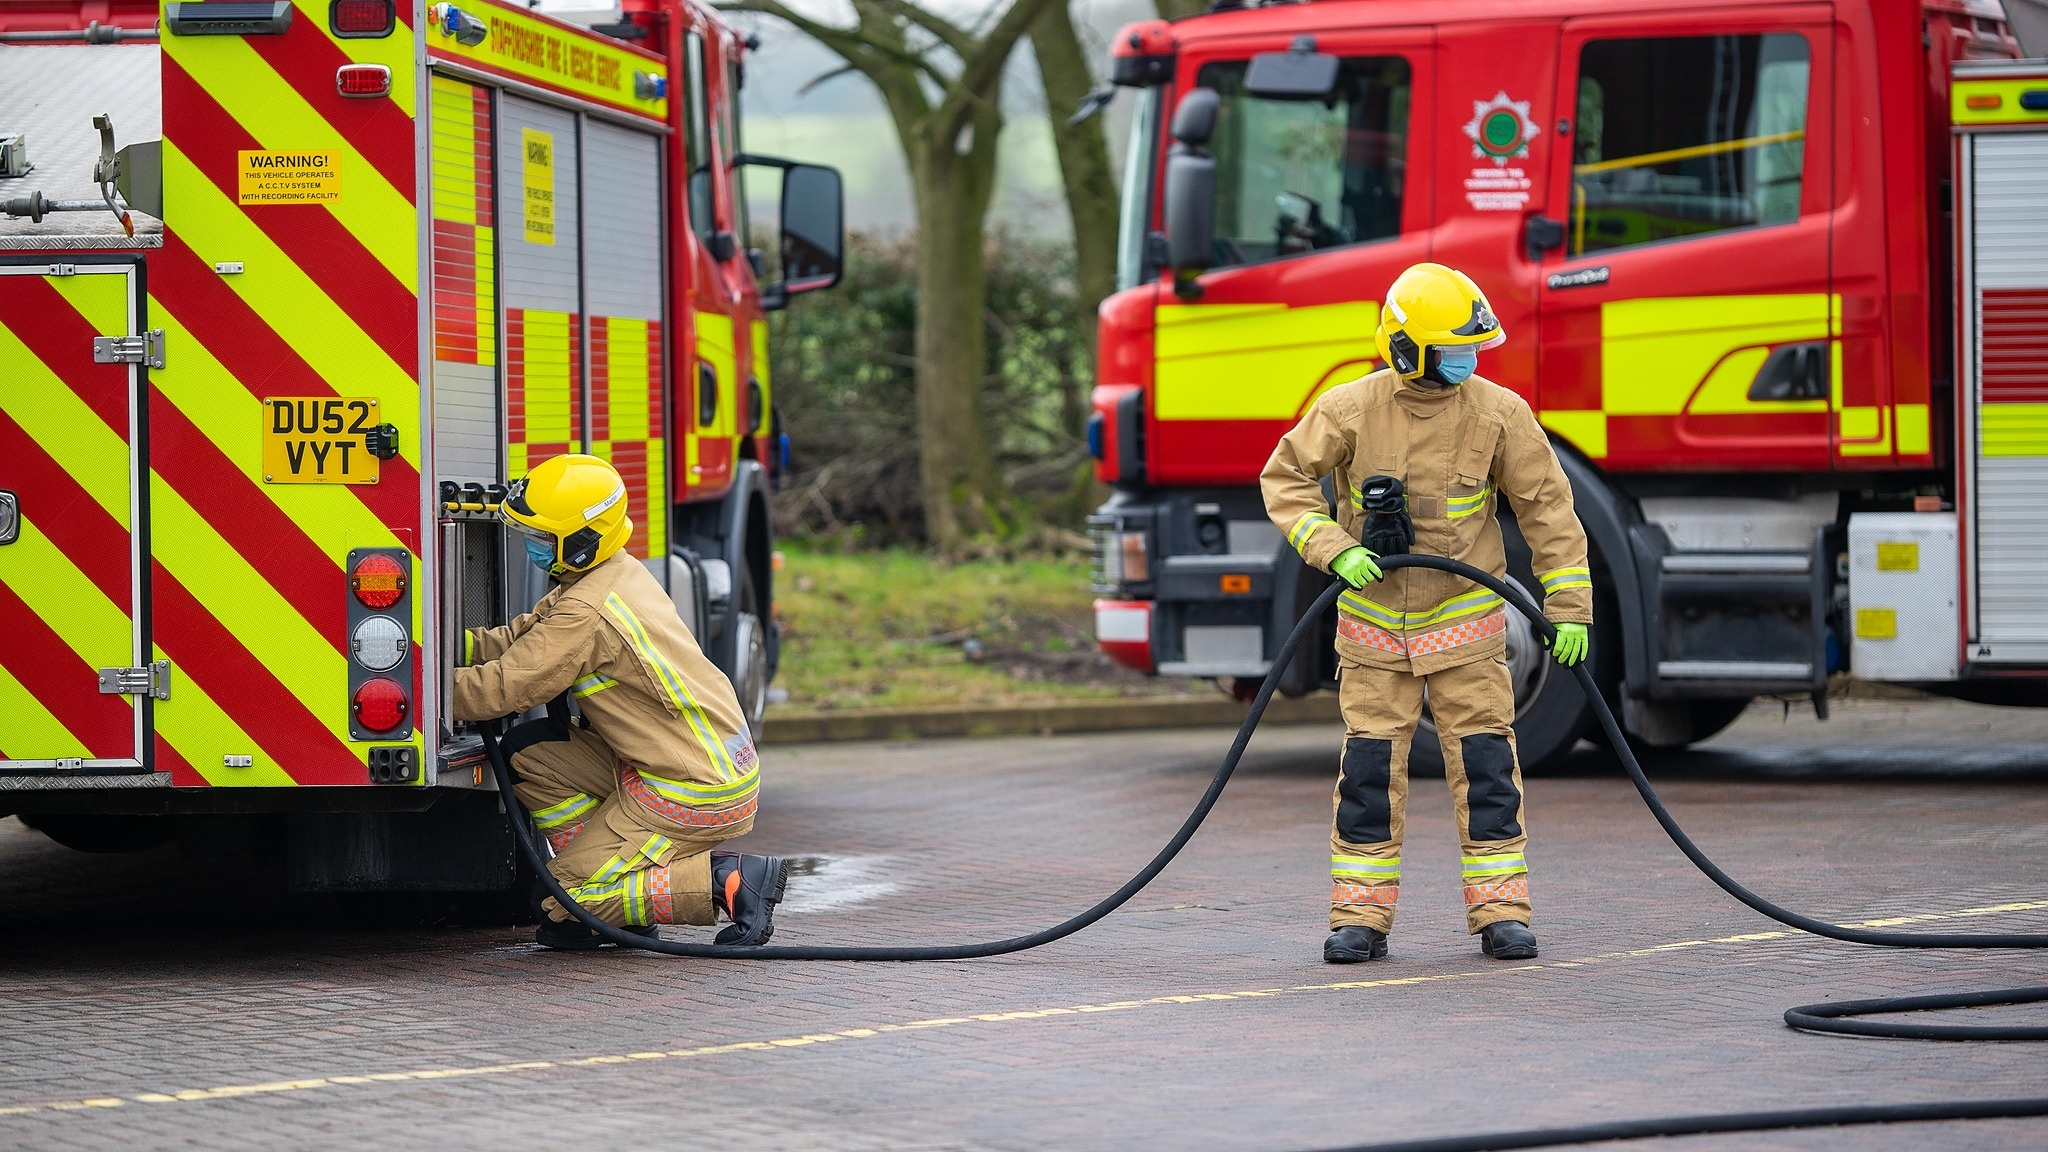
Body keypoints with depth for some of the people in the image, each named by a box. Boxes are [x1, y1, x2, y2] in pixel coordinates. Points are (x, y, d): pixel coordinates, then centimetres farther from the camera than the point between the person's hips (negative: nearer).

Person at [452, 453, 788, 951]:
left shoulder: (586, 613, -22)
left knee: (563, 902, -3)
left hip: (694, 793, -9)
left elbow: (506, 686, -20)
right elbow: (525, 639, 11)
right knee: (529, 752, 9)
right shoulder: (618, 571, 7)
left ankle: (726, 881, -9)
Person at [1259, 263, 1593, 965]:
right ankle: (1361, 918, 7)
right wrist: (1335, 550, -16)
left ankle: (1501, 913, 4)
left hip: (1466, 622, 0)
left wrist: (1569, 607, -7)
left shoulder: (1498, 413, -8)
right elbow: (1285, 478, -1)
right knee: (1369, 768, 0)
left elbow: (1546, 506, -3)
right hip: (1374, 622, 0)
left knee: (1485, 764, -3)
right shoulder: (1348, 410, -9)